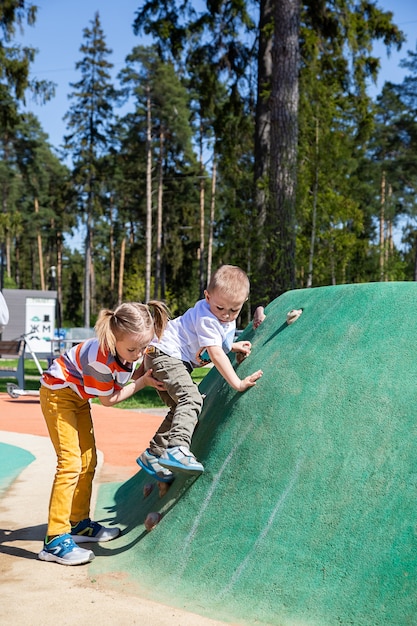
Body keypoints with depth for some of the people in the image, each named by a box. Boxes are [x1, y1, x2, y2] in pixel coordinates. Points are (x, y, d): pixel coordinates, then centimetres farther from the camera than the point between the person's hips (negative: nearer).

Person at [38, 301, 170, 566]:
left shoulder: (130, 346, -16)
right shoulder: (100, 359, -36)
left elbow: (134, 373, 1)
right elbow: (108, 399, -21)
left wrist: (148, 370, -17)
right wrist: (143, 382, -19)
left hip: (79, 397, 9)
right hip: (58, 393, -9)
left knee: (88, 461, 11)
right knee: (71, 462, -16)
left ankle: (79, 523, 24)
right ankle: (55, 540, -14)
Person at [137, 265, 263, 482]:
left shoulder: (229, 320, 6)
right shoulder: (206, 318, -24)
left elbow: (219, 344, 27)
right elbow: (215, 354, -30)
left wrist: (235, 346, 8)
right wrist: (237, 383, -32)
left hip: (176, 360, 11)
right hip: (164, 353, -10)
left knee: (181, 407, 12)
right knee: (191, 398, -28)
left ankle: (153, 454, 17)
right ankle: (176, 449, -41)